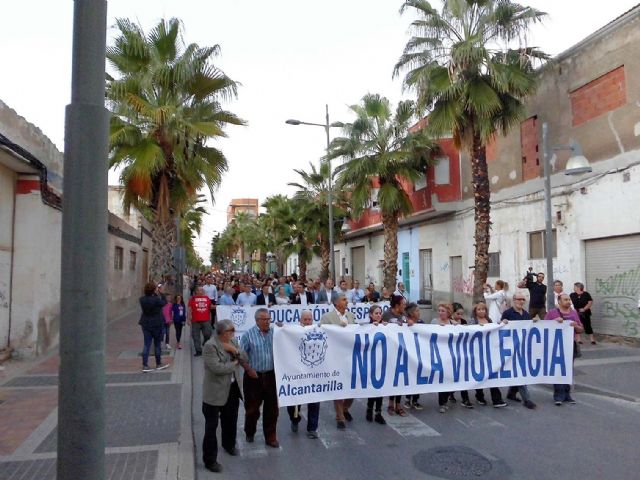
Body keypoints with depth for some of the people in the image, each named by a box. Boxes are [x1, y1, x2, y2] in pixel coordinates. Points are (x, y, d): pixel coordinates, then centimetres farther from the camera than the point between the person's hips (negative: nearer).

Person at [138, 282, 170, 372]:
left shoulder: (142, 299, -5)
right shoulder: (156, 300, -21)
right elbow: (164, 303, -3)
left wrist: (156, 293, 12)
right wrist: (161, 293, 5)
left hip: (146, 324, 5)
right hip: (157, 324, -5)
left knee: (146, 344, 9)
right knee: (157, 344, 10)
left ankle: (145, 365, 6)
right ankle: (158, 364, 23)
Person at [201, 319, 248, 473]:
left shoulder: (233, 341, 3)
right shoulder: (210, 346, -21)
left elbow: (245, 359, 4)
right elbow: (217, 368, -29)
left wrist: (235, 351, -15)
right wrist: (234, 364, -14)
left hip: (233, 389, 7)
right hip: (215, 393, -7)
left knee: (231, 420, 24)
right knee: (211, 426, 2)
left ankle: (229, 444, 48)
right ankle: (210, 460, 13)